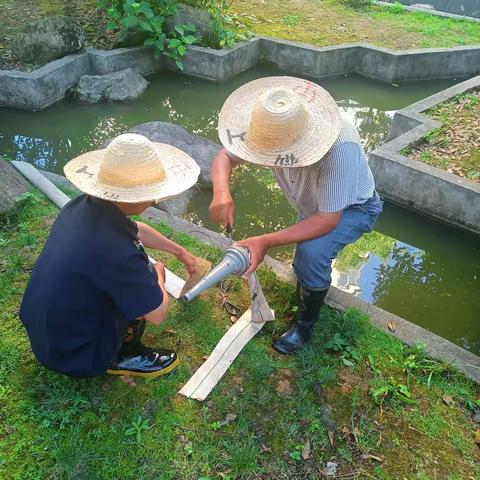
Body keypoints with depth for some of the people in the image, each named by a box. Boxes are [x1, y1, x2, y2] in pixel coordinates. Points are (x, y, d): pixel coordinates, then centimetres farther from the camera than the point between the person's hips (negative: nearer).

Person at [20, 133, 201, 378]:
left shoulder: (81, 206, -10)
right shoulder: (115, 252, -35)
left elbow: (136, 230, 11)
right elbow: (157, 314, -20)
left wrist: (178, 250, 23)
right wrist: (156, 274, 0)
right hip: (73, 356, -7)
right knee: (148, 274, -6)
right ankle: (125, 356, 9)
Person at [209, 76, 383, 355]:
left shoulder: (339, 148, -44)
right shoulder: (274, 131, -28)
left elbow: (328, 220, -39)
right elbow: (224, 157, -17)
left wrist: (267, 242, -47)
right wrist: (222, 192, -40)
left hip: (352, 208, -6)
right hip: (313, 206, 6)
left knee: (311, 253, -31)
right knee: (302, 266, 17)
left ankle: (307, 321, -5)